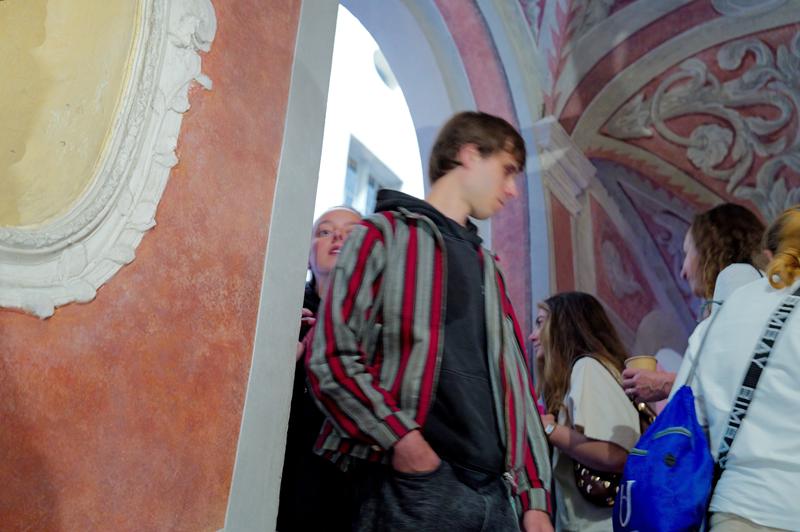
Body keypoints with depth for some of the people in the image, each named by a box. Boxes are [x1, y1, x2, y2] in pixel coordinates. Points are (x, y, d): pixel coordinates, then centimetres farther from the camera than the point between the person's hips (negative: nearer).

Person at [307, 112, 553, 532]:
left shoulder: (487, 268, 20)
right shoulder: (386, 234, 1)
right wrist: (401, 440, -19)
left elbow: (514, 383, 15)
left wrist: (534, 496, 9)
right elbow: (332, 357, -8)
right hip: (414, 487, -6)